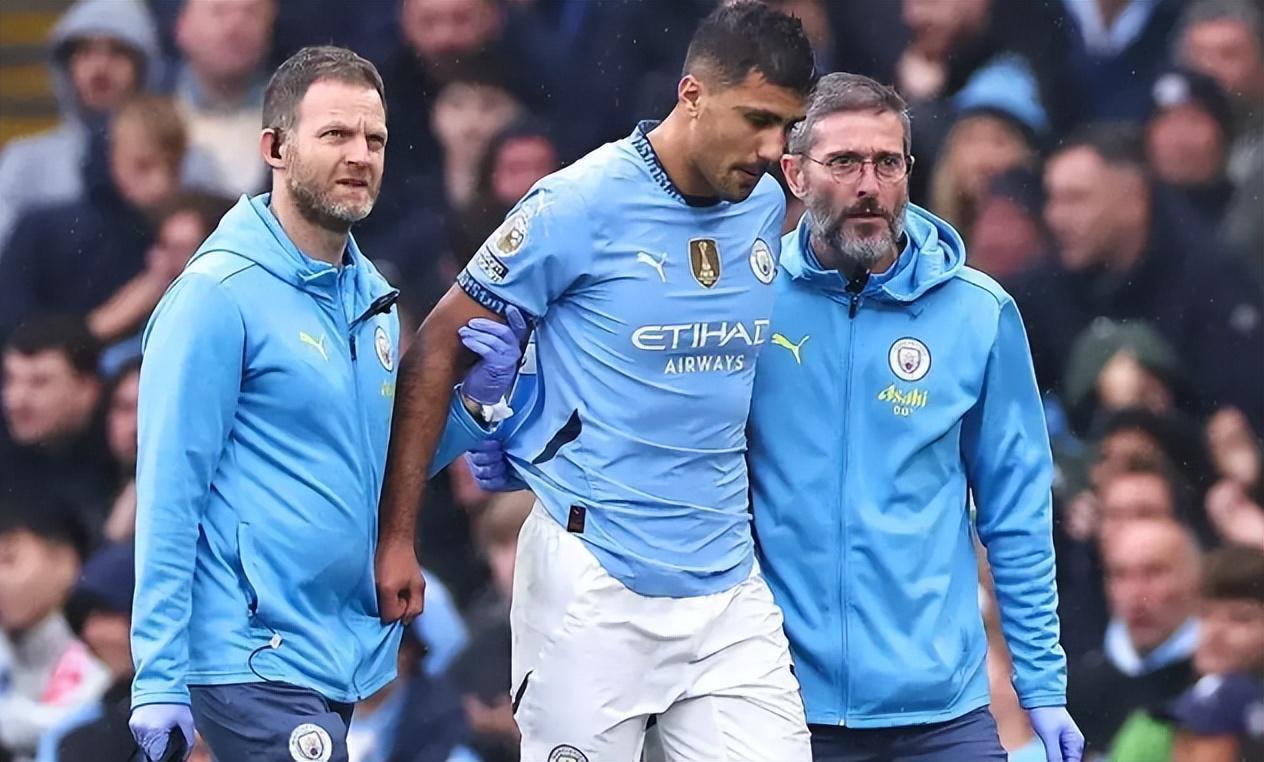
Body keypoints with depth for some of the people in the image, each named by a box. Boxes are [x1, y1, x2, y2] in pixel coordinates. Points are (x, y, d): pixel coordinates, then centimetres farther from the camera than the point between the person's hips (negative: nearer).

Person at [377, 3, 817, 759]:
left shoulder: (767, 208, 7)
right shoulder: (580, 205, -10)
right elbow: (439, 349, -3)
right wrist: (396, 537, -5)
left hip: (728, 588, 5)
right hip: (594, 584, -5)